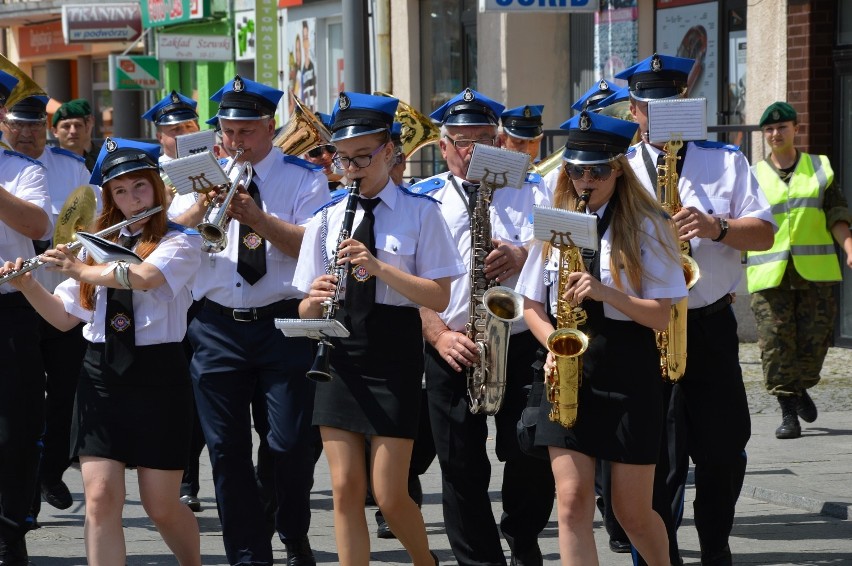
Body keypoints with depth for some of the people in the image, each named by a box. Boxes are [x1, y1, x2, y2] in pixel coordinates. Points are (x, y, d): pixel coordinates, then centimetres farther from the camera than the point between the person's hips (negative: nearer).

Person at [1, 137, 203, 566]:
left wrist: (78, 270, -16)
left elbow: (143, 276, -23)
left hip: (157, 375, -4)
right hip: (101, 374, 4)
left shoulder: (181, 242, -1)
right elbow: (63, 317, 13)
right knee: (100, 499, -9)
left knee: (161, 506, 3)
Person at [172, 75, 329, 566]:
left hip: (285, 323, -3)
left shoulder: (303, 178, 3)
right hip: (217, 326, 3)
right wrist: (203, 208, -18)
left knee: (293, 443, -1)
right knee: (227, 448, 3)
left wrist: (258, 219, -23)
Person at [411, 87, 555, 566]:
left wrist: (519, 256, -28)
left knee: (533, 456, -5)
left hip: (519, 344, 0)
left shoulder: (524, 190, 9)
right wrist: (440, 335, -14)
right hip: (452, 351, 0)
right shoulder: (423, 199, 7)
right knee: (462, 469, 1)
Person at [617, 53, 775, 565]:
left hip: (711, 327, 1)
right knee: (658, 459, -2)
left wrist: (716, 227, -16)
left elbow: (764, 233, 2)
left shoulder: (725, 161, 9)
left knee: (723, 452, 7)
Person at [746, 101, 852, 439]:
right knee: (775, 342, -7)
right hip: (769, 273, -1)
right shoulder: (752, 176, 9)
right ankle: (788, 413, -2)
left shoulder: (820, 168, 12)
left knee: (815, 336, 1)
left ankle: (800, 389, 29)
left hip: (814, 271, 1)